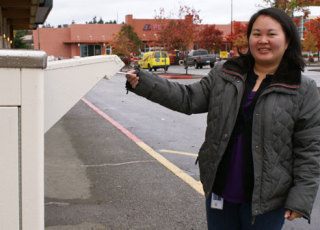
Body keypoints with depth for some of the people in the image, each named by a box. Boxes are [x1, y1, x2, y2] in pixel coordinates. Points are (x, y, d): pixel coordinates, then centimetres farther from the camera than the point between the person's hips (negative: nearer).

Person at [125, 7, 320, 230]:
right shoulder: (224, 74, 3)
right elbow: (189, 98, 1)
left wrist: (301, 198, -12)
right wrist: (144, 83, -10)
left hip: (265, 197, -3)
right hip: (219, 189, 4)